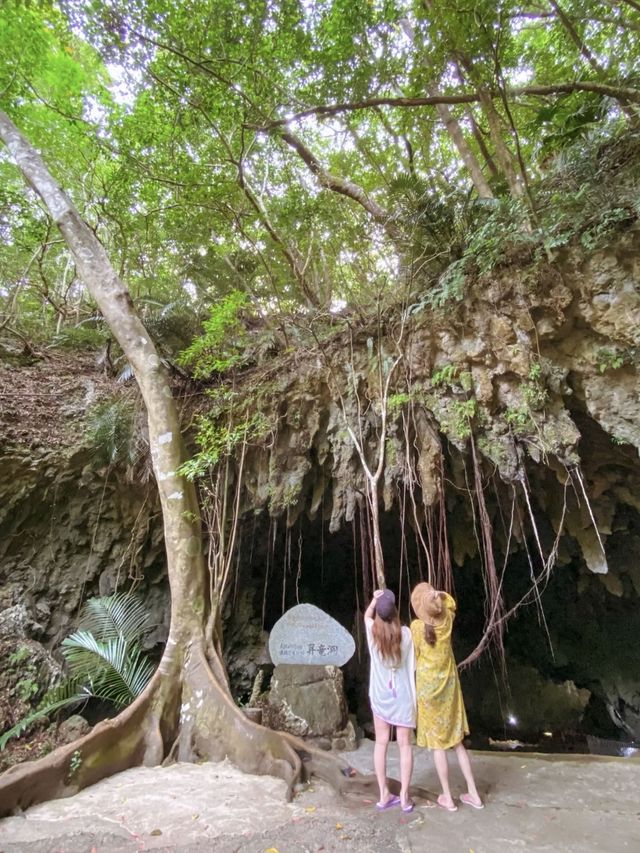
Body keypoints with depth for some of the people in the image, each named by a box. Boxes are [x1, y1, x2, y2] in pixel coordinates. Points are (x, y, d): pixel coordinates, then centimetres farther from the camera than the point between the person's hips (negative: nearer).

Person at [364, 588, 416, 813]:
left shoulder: (372, 632, -12)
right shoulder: (405, 633, -16)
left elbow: (367, 615, 13)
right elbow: (412, 666, -7)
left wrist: (374, 599, -1)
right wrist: (414, 695, 6)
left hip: (379, 694, 1)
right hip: (403, 695, -1)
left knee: (381, 743, 13)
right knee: (404, 744, 11)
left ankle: (384, 795, 21)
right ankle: (404, 797, 17)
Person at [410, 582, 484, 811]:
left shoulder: (417, 627, -22)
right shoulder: (447, 619, -12)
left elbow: (413, 658, -10)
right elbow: (450, 602, 11)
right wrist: (439, 595, -6)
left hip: (428, 689, -4)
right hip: (449, 686, 4)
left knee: (438, 745, 12)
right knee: (457, 742, 20)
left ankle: (447, 798, 24)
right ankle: (473, 794, 27)